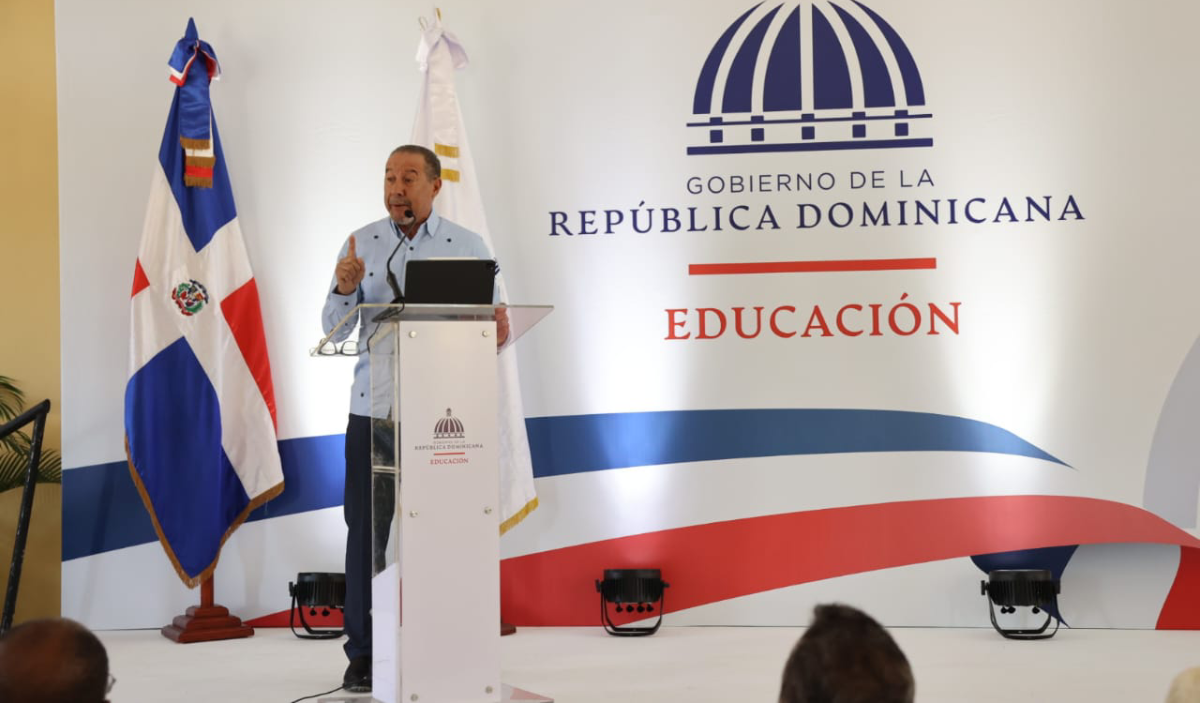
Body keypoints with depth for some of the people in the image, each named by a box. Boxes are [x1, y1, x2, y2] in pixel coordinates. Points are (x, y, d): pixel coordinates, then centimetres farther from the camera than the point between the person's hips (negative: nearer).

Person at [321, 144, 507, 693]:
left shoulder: (468, 246, 2)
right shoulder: (361, 243, 5)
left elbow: (492, 326, 3)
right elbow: (335, 331, 2)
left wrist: (498, 335, -21)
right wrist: (344, 288, -18)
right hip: (373, 407, 1)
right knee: (366, 528, 2)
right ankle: (363, 653, 12)